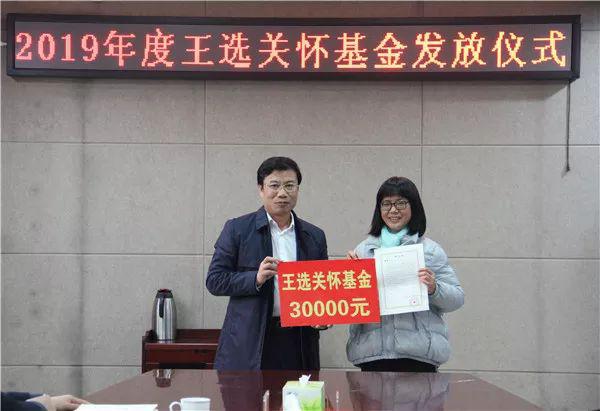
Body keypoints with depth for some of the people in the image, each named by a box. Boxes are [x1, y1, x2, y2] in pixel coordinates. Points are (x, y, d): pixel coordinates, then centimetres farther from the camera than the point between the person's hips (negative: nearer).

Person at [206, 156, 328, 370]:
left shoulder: (315, 236, 12)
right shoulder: (237, 229, 3)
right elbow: (214, 280, -1)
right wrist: (256, 278, -16)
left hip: (298, 343, 3)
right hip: (248, 343, -3)